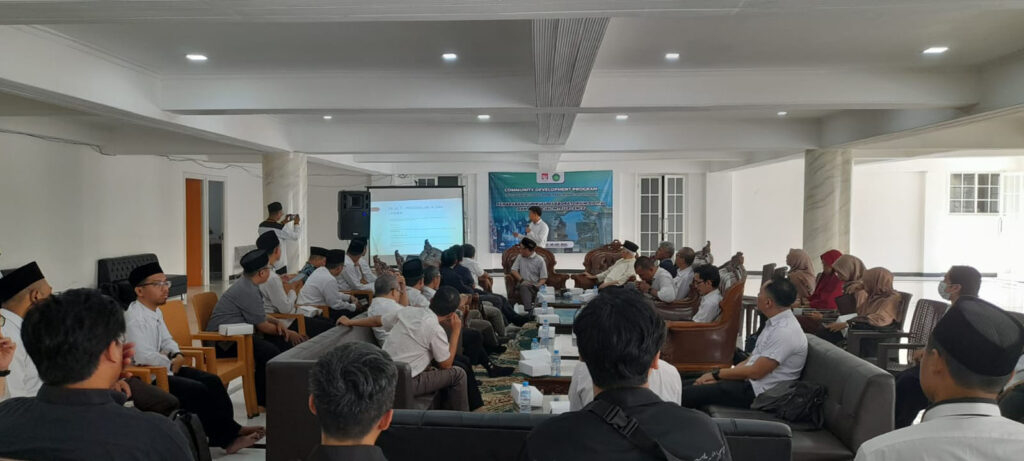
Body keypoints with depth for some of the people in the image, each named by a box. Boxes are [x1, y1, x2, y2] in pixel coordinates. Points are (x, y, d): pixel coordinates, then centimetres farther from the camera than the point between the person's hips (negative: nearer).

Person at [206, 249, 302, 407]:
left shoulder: (247, 285, 13)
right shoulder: (247, 290, -19)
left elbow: (260, 316, 23)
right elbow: (263, 326, -14)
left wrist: (277, 322, 4)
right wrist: (288, 333, 0)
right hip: (224, 342, -10)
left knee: (283, 343, -3)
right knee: (269, 351, -29)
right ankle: (261, 399, -14)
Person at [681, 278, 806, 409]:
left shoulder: (785, 331, -20)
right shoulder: (774, 323, 12)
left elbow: (755, 372, -19)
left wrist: (717, 374, -8)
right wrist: (717, 378, 2)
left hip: (757, 392, -9)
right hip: (749, 380, 9)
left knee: (685, 394, -17)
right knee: (684, 385, 2)